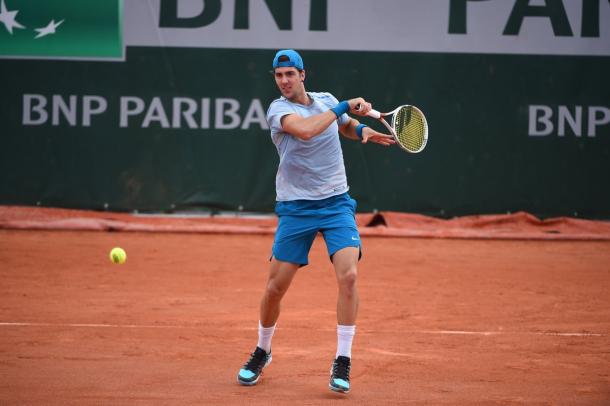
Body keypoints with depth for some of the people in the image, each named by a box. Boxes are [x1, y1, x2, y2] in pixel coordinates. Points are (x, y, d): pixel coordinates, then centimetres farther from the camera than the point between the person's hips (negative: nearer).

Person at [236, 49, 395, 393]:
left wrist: (362, 130, 5)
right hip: (296, 207, -2)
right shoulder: (279, 109, -9)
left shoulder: (327, 101, 6)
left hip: (337, 203, 2)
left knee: (349, 275, -18)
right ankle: (262, 352, 28)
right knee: (276, 286, 1)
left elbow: (346, 125, 28)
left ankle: (343, 363, -9)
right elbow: (306, 130, -31)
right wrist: (344, 106, -23)